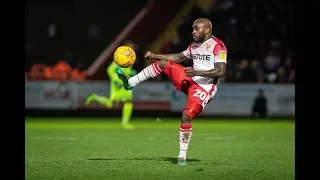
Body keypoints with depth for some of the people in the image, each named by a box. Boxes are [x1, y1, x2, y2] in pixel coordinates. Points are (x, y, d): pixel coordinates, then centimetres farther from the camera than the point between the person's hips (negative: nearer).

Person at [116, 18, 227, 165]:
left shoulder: (218, 46, -14)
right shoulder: (194, 45, 12)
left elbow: (221, 71, -22)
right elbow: (179, 57, 27)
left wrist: (197, 72, -31)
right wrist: (155, 56, 20)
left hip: (204, 88, -8)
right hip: (190, 81, 8)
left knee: (186, 117, -23)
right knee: (163, 63, 0)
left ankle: (182, 156, -12)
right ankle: (130, 82, 10)